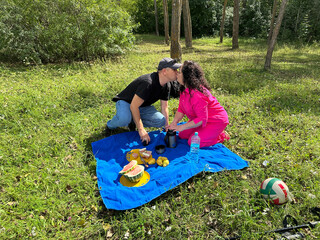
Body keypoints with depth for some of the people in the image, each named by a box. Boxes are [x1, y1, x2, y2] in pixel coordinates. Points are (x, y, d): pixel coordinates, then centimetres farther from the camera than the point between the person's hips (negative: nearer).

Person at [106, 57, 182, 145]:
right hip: (126, 102, -7)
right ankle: (110, 125, -2)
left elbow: (164, 108, 0)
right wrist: (141, 130, -31)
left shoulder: (167, 86, -7)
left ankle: (133, 120, 5)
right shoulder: (148, 83, -34)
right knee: (124, 119, -40)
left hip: (143, 106, 7)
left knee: (161, 121, -17)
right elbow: (133, 106, -32)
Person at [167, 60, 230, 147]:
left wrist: (181, 127, -27)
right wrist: (174, 123, -12)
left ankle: (221, 136, 4)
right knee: (182, 135, 5)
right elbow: (181, 109, 2)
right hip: (201, 118, 9)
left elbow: (202, 119, -29)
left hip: (216, 121, -9)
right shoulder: (184, 89, -5)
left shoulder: (197, 94, -34)